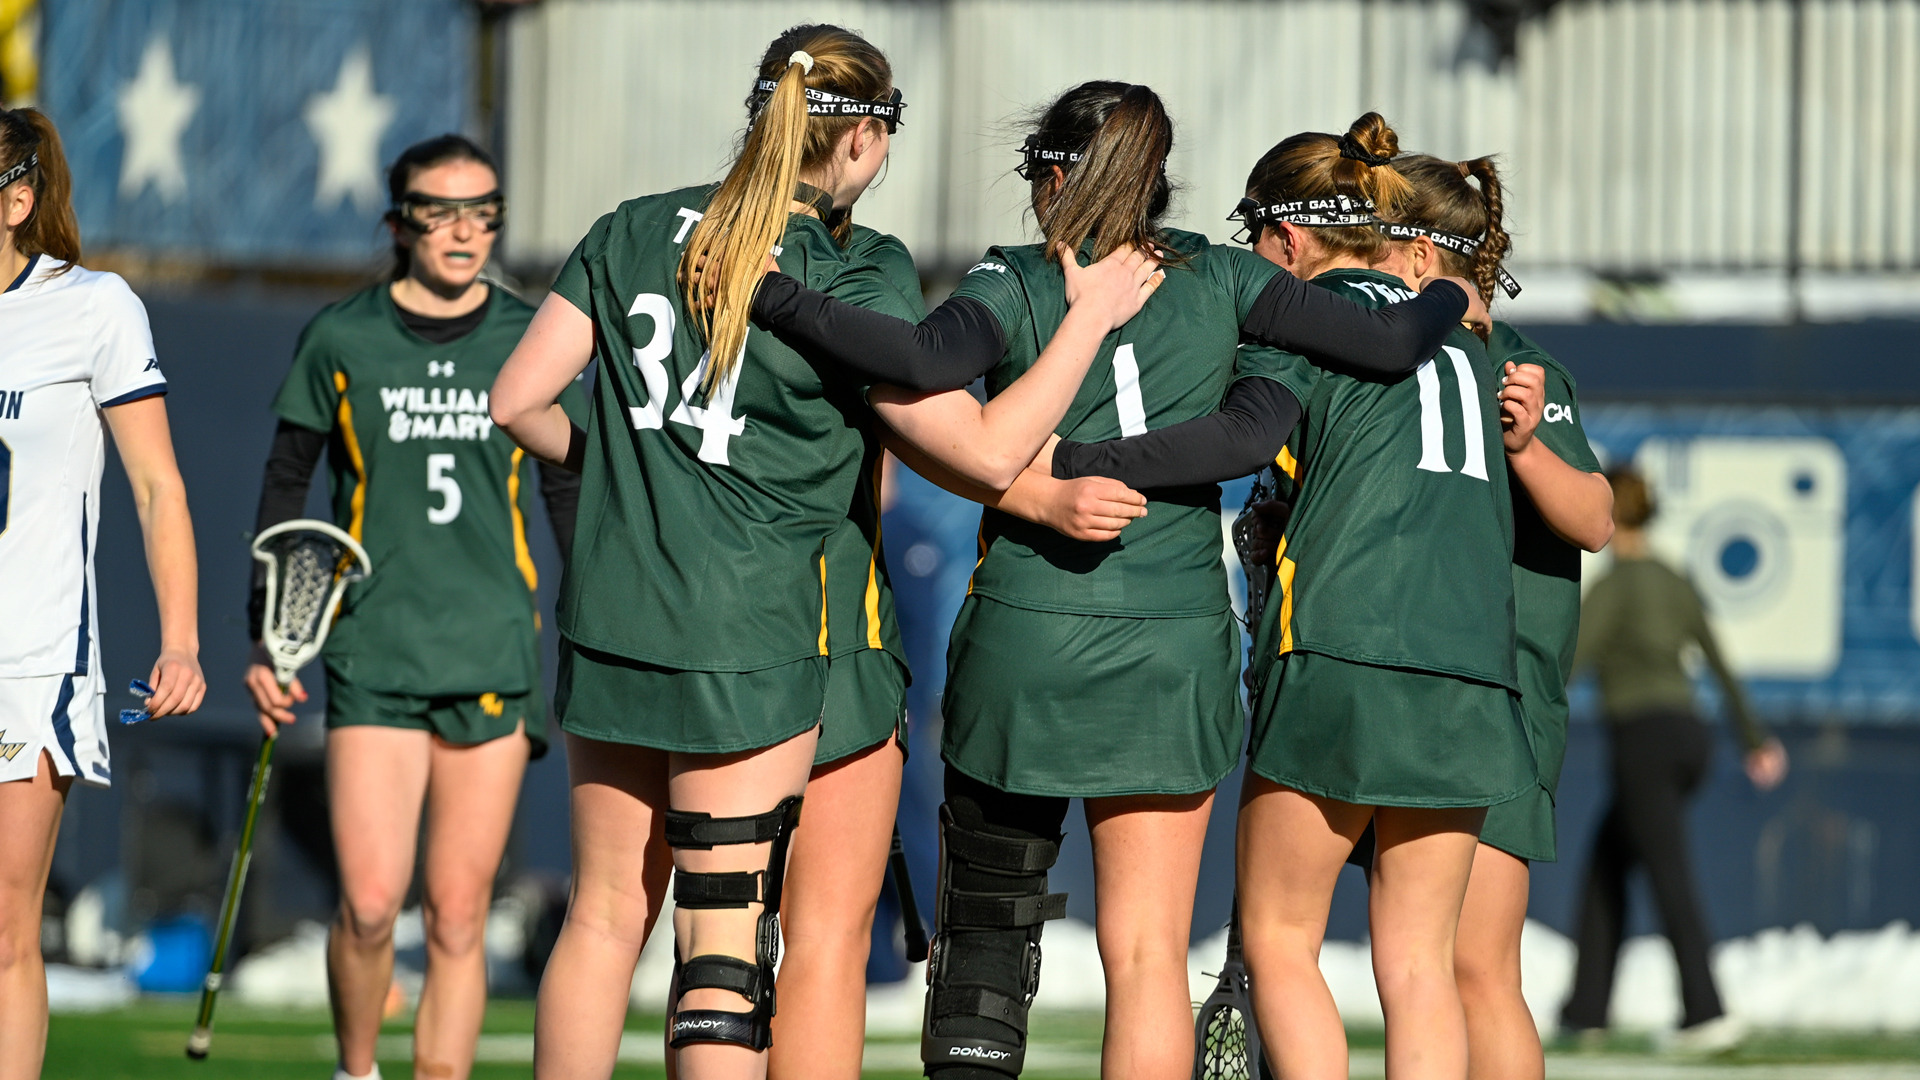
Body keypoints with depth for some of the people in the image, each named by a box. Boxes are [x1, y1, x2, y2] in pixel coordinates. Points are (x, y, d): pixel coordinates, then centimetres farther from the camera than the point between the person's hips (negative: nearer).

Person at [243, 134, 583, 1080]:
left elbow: (571, 499, 14)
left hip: (497, 656, 1)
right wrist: (267, 639, 6)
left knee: (459, 917, 0)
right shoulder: (340, 340, 3)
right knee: (370, 905, -10)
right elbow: (285, 488, 10)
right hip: (373, 652, -1)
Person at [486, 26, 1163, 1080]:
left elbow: (518, 400, 4)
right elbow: (988, 450, -8)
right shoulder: (848, 291, -10)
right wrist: (1091, 318, 2)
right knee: (725, 937, -3)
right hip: (746, 646, -5)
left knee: (604, 914, 14)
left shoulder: (633, 233, 3)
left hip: (608, 627, 5)